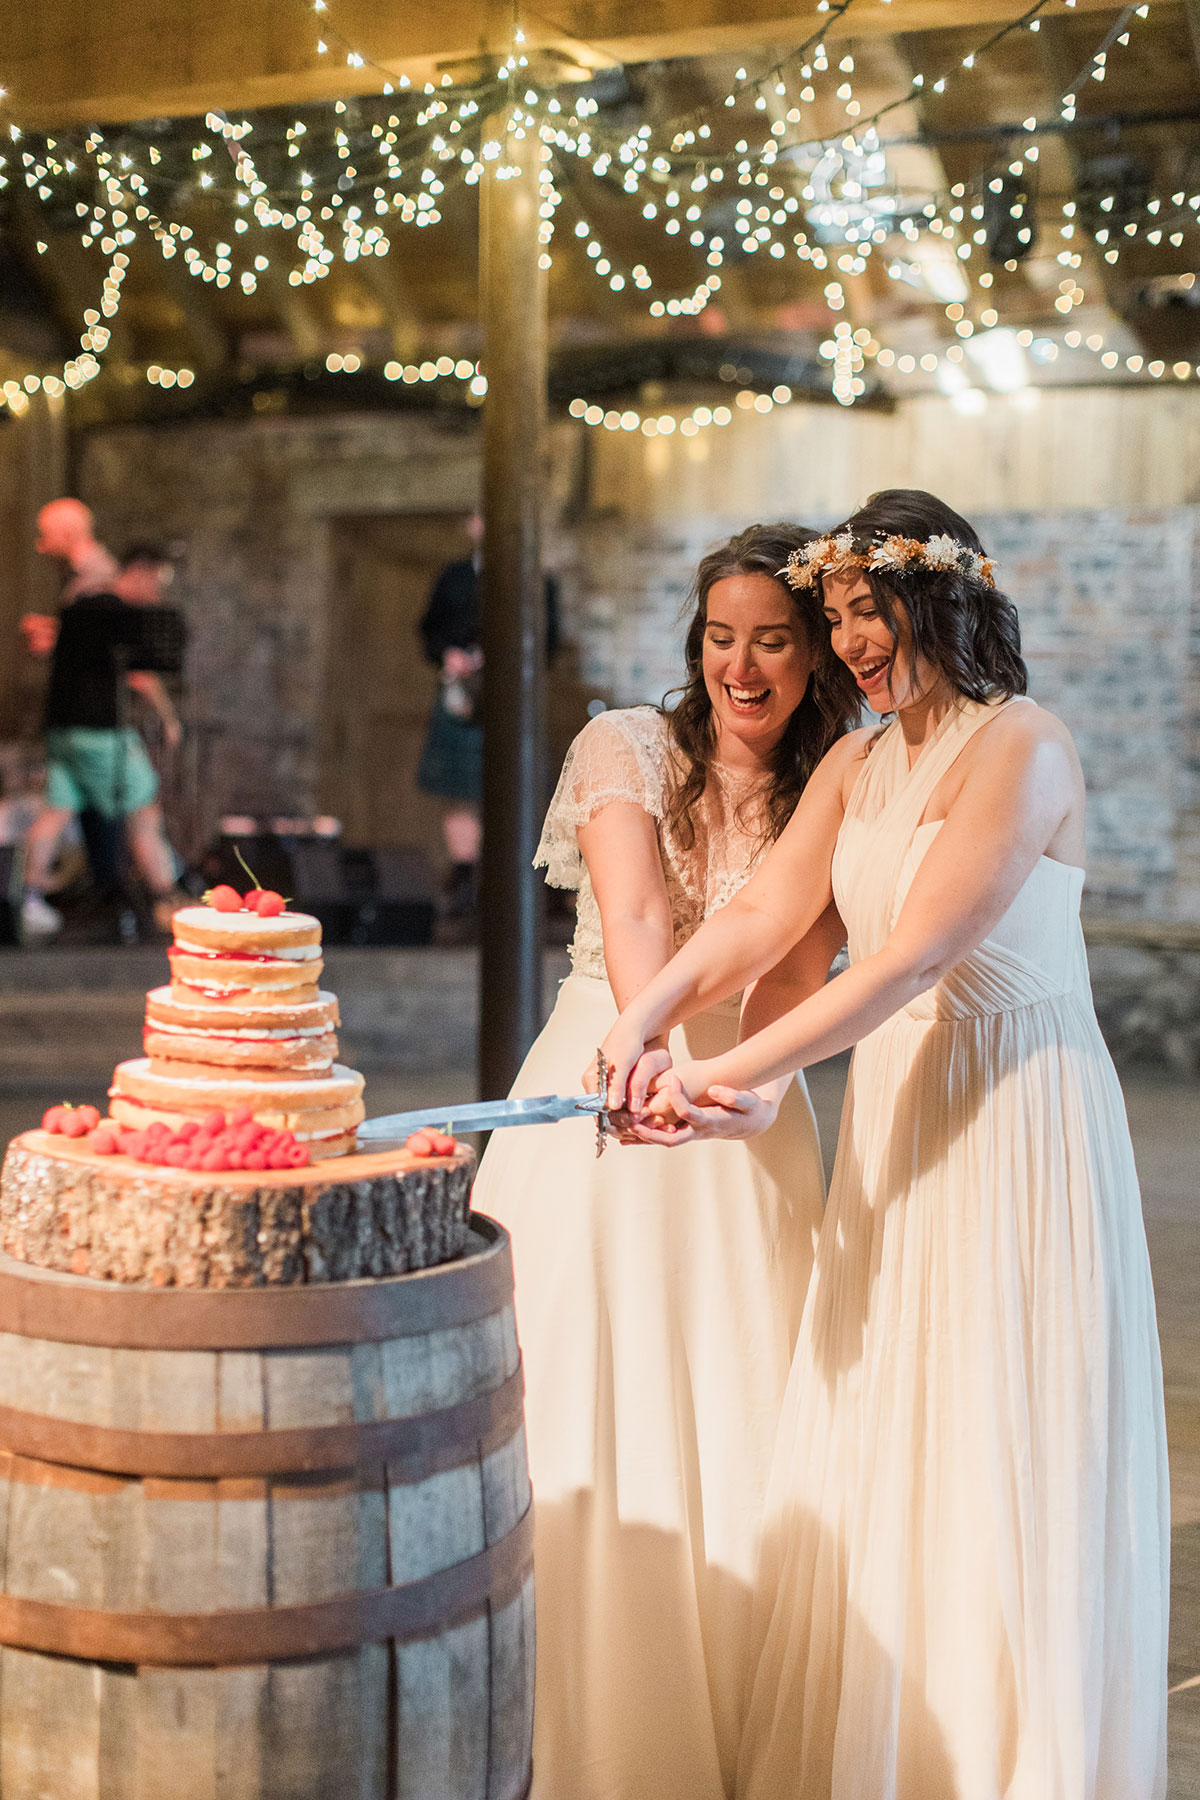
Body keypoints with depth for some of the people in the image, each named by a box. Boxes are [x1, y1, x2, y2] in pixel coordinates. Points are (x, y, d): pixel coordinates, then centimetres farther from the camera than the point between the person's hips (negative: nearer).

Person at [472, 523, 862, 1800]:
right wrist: (654, 1056, -32)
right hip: (593, 1114, -1)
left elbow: (803, 974, -7)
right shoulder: (628, 748, 1)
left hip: (745, 1129, 1)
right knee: (583, 1430, 0)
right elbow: (634, 916, -14)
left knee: (740, 1438, 1)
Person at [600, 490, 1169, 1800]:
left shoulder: (1022, 748, -14)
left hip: (1014, 1115, -7)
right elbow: (759, 918, -1)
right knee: (870, 1447, 9)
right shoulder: (854, 769, 11)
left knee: (999, 1459, 0)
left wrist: (726, 1077, -25)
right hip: (891, 1107, 7)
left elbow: (912, 961, -22)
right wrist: (642, 1021, -20)